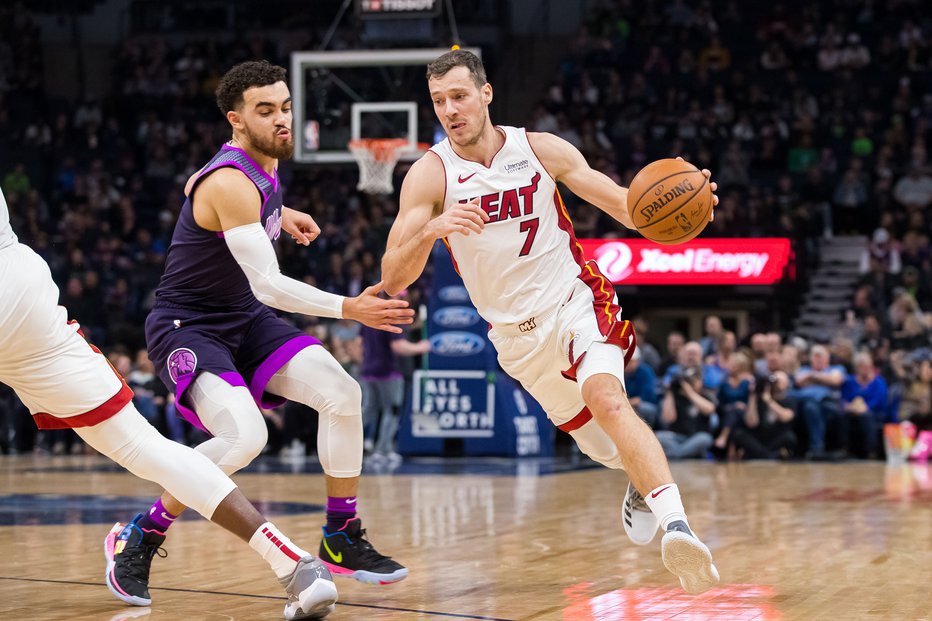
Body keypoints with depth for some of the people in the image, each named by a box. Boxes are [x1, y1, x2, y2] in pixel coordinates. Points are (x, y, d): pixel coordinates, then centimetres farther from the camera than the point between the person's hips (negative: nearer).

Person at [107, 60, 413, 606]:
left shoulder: (266, 162, 3)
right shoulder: (231, 183, -27)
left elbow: (197, 185, 25)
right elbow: (269, 285, -32)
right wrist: (348, 309, -40)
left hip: (243, 318, 9)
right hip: (186, 327, -9)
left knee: (343, 393, -6)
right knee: (245, 436, -29)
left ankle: (342, 540, 7)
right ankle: (142, 537, -8)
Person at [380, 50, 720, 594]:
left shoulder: (542, 150, -6)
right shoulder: (430, 175, -9)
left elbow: (629, 208, -3)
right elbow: (393, 280, -16)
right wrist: (431, 230, -36)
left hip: (578, 302, -2)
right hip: (517, 335, 2)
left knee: (605, 399, -31)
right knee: (606, 449, 13)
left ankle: (675, 523, -43)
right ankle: (644, 482, 48)